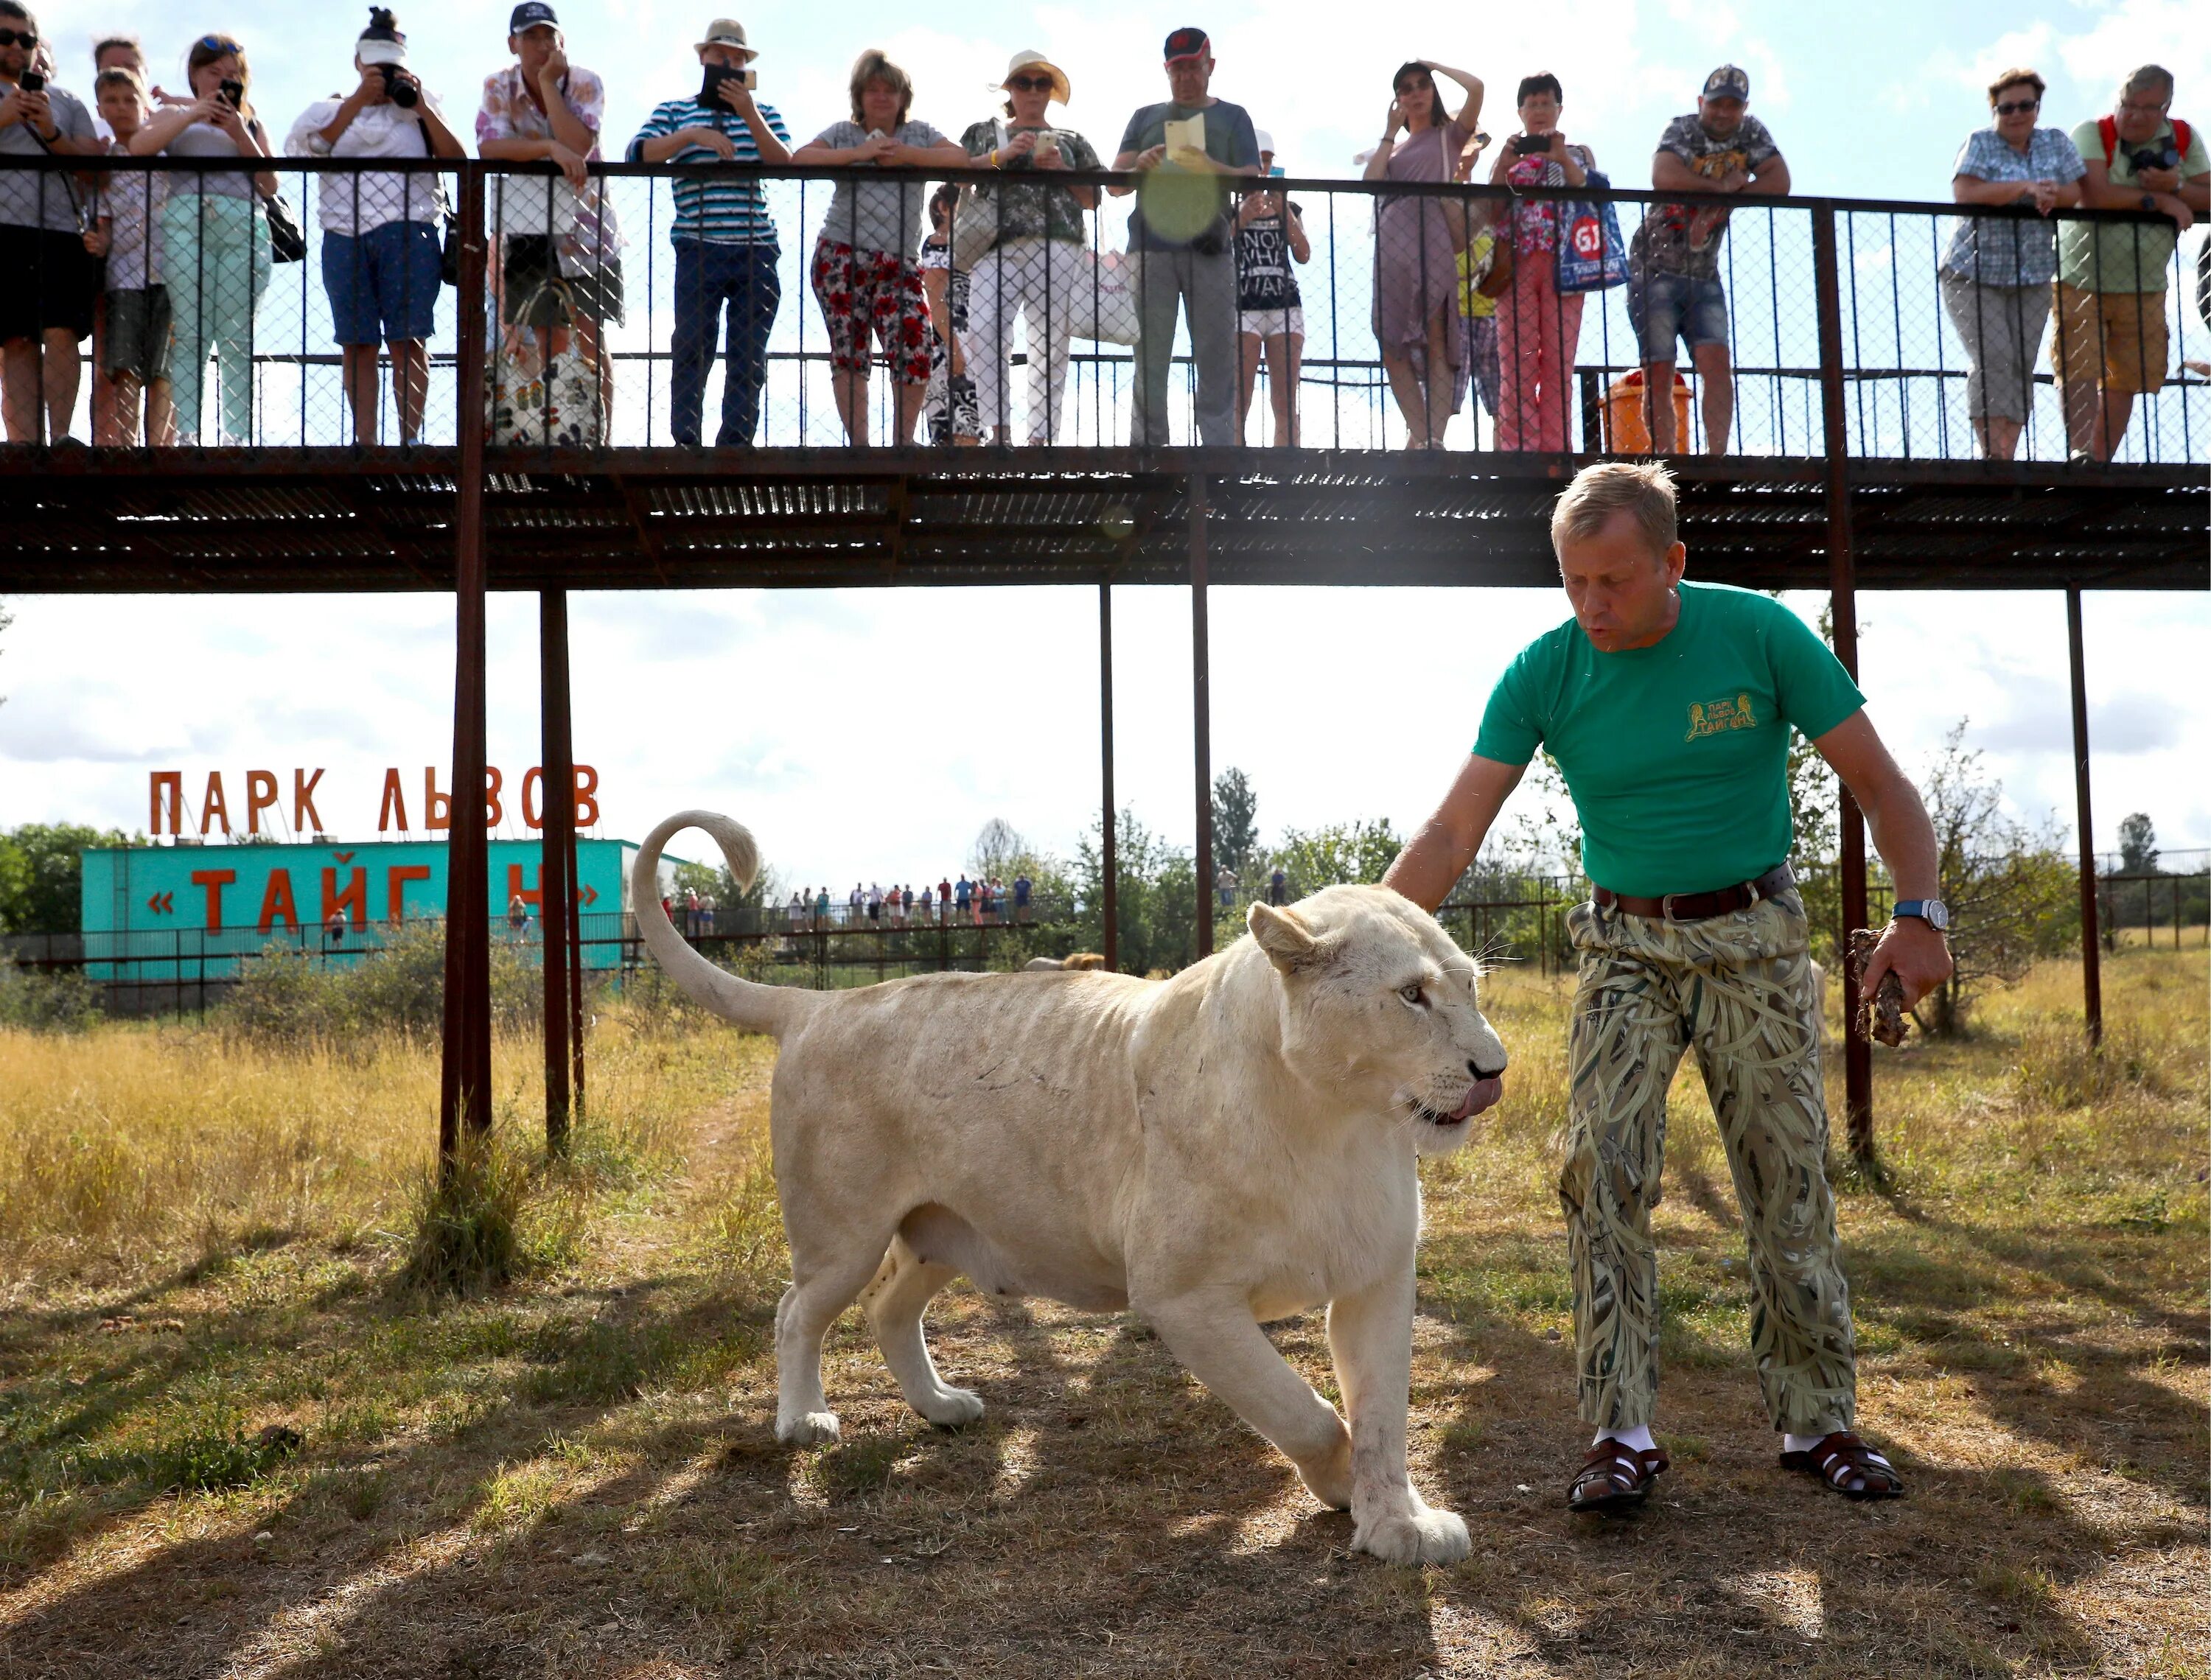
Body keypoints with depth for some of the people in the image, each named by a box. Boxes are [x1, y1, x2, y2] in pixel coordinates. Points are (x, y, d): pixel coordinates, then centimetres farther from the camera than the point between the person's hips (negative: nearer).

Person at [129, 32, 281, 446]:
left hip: (244, 226, 1)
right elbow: (138, 147, 3)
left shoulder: (252, 125, 27)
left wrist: (240, 135, 1)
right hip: (185, 221, -1)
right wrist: (192, 114, -2)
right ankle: (186, 434, -15)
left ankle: (238, 435, -11)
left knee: (237, 336, -7)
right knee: (189, 333, -11)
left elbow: (270, 186, 13)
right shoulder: (174, 116, 24)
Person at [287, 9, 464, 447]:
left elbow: (457, 159, 2)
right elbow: (316, 144, -3)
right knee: (357, 343, -1)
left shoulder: (420, 107, 17)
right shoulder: (333, 109, 19)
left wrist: (422, 108, -5)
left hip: (408, 233, -2)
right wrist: (359, 99, -8)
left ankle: (411, 439, -6)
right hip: (345, 236, 2)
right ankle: (365, 442, 2)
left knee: (408, 340, -8)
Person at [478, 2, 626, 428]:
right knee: (549, 343, 6)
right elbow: (489, 146, -17)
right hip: (527, 229, 2)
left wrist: (548, 82, -20)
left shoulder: (586, 83, -8)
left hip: (583, 227, -2)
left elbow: (578, 145, -23)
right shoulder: (498, 86, -3)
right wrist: (551, 148, -27)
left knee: (591, 340, -7)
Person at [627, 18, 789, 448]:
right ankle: (686, 443, 1)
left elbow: (786, 165, 1)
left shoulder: (763, 113, 17)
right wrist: (692, 135, -14)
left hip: (757, 254, 2)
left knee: (749, 359, 1)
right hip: (699, 252, -2)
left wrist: (750, 117, -9)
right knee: (691, 350, -5)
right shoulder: (674, 111, 13)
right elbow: (637, 154, -3)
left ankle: (734, 447, 6)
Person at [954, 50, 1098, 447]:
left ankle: (1040, 436, -5)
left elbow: (1094, 199, 16)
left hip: (1057, 249, 1)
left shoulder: (1072, 142, 22)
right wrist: (1002, 155, -5)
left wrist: (1061, 171, 1)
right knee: (983, 329, -22)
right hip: (998, 246, -1)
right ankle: (997, 427, -22)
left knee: (1050, 344, -6)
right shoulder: (984, 131, 22)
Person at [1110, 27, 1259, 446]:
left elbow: (1252, 180, 4)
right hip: (1151, 249, 1)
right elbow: (1115, 185, 14)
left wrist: (1211, 168, -17)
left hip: (1209, 249, -1)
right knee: (1150, 360, -6)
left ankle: (1220, 449, -6)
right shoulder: (1146, 117, 21)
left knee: (1216, 359, -6)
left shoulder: (1232, 117, 17)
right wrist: (1139, 167, -9)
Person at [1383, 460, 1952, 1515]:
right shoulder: (1543, 673, -8)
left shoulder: (1760, 634, -10)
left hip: (1755, 941, 0)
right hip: (1624, 946, 1)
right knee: (1603, 1173, -11)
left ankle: (1818, 1421, 16)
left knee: (1789, 1181, 2)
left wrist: (1918, 911, -22)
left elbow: (1878, 783, -6)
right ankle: (1621, 1436, -6)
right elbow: (1453, 831, -13)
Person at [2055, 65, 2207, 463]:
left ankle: (2101, 460, 11)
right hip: (2081, 279, -4)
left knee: (2126, 379, 5)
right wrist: (2159, 200, -15)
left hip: (2144, 287, 4)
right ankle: (2081, 454, -21)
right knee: (2078, 369, -15)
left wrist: (2176, 186, -17)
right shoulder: (2091, 134, -9)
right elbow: (2093, 195, -24)